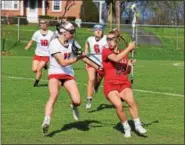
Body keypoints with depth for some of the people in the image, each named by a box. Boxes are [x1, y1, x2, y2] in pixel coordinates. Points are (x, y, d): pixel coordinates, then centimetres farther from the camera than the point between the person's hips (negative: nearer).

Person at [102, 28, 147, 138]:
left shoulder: (124, 53, 14)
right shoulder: (106, 52, -1)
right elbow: (116, 58, -22)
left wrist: (129, 65, -1)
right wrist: (129, 48, -15)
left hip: (124, 84, 3)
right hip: (110, 85, -3)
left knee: (131, 101, -26)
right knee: (119, 105, -25)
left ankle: (138, 125, -10)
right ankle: (126, 128, -3)